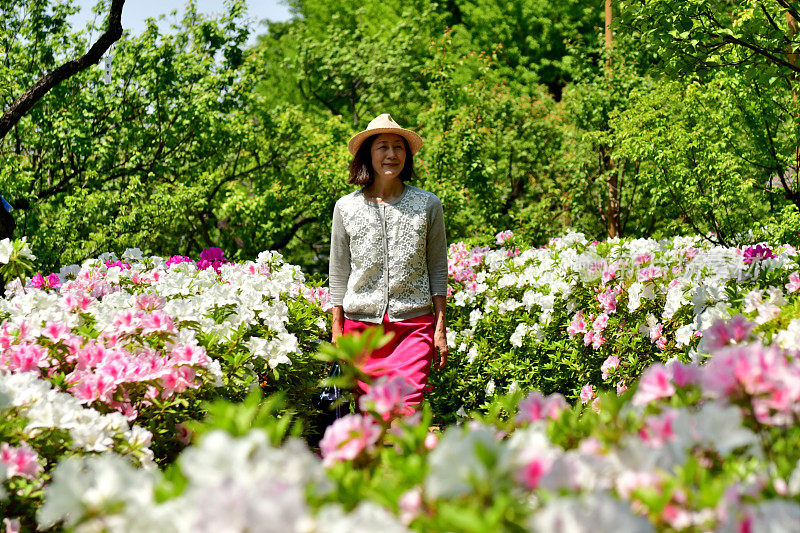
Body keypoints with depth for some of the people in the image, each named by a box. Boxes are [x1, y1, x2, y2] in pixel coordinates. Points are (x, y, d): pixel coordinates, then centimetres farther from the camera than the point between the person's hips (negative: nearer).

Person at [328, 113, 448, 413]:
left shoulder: (427, 205, 4)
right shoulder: (346, 208, 5)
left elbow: (438, 271, 7)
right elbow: (338, 275, 9)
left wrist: (441, 329, 3)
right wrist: (337, 332, 5)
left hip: (414, 323, -1)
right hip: (361, 323, 1)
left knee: (407, 410, -14)